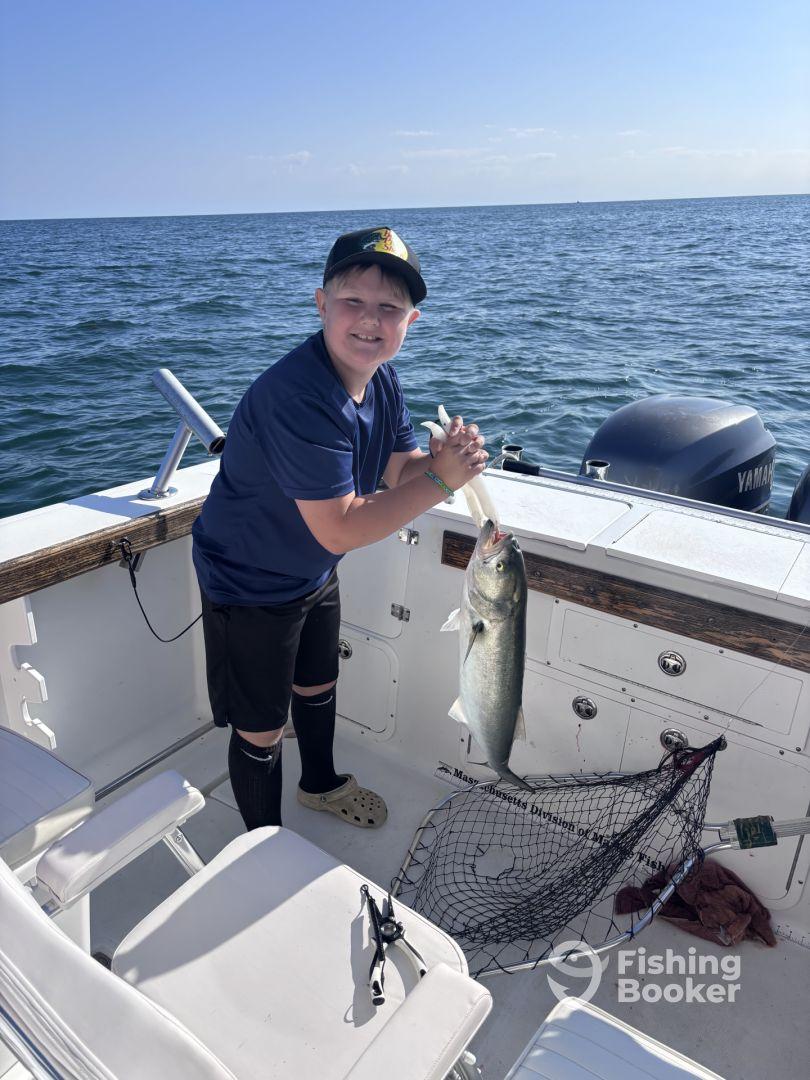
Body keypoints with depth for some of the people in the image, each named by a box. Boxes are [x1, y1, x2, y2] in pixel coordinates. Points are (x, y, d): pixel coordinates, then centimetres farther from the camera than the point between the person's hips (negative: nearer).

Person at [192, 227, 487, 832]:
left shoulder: (380, 377, -6)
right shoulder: (296, 396, -34)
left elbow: (400, 470, 0)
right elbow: (339, 529, -35)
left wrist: (448, 453, -22)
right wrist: (440, 479, -32)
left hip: (315, 573, 8)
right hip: (249, 585, -8)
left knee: (318, 687, 29)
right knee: (261, 729, 10)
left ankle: (321, 783, 56)